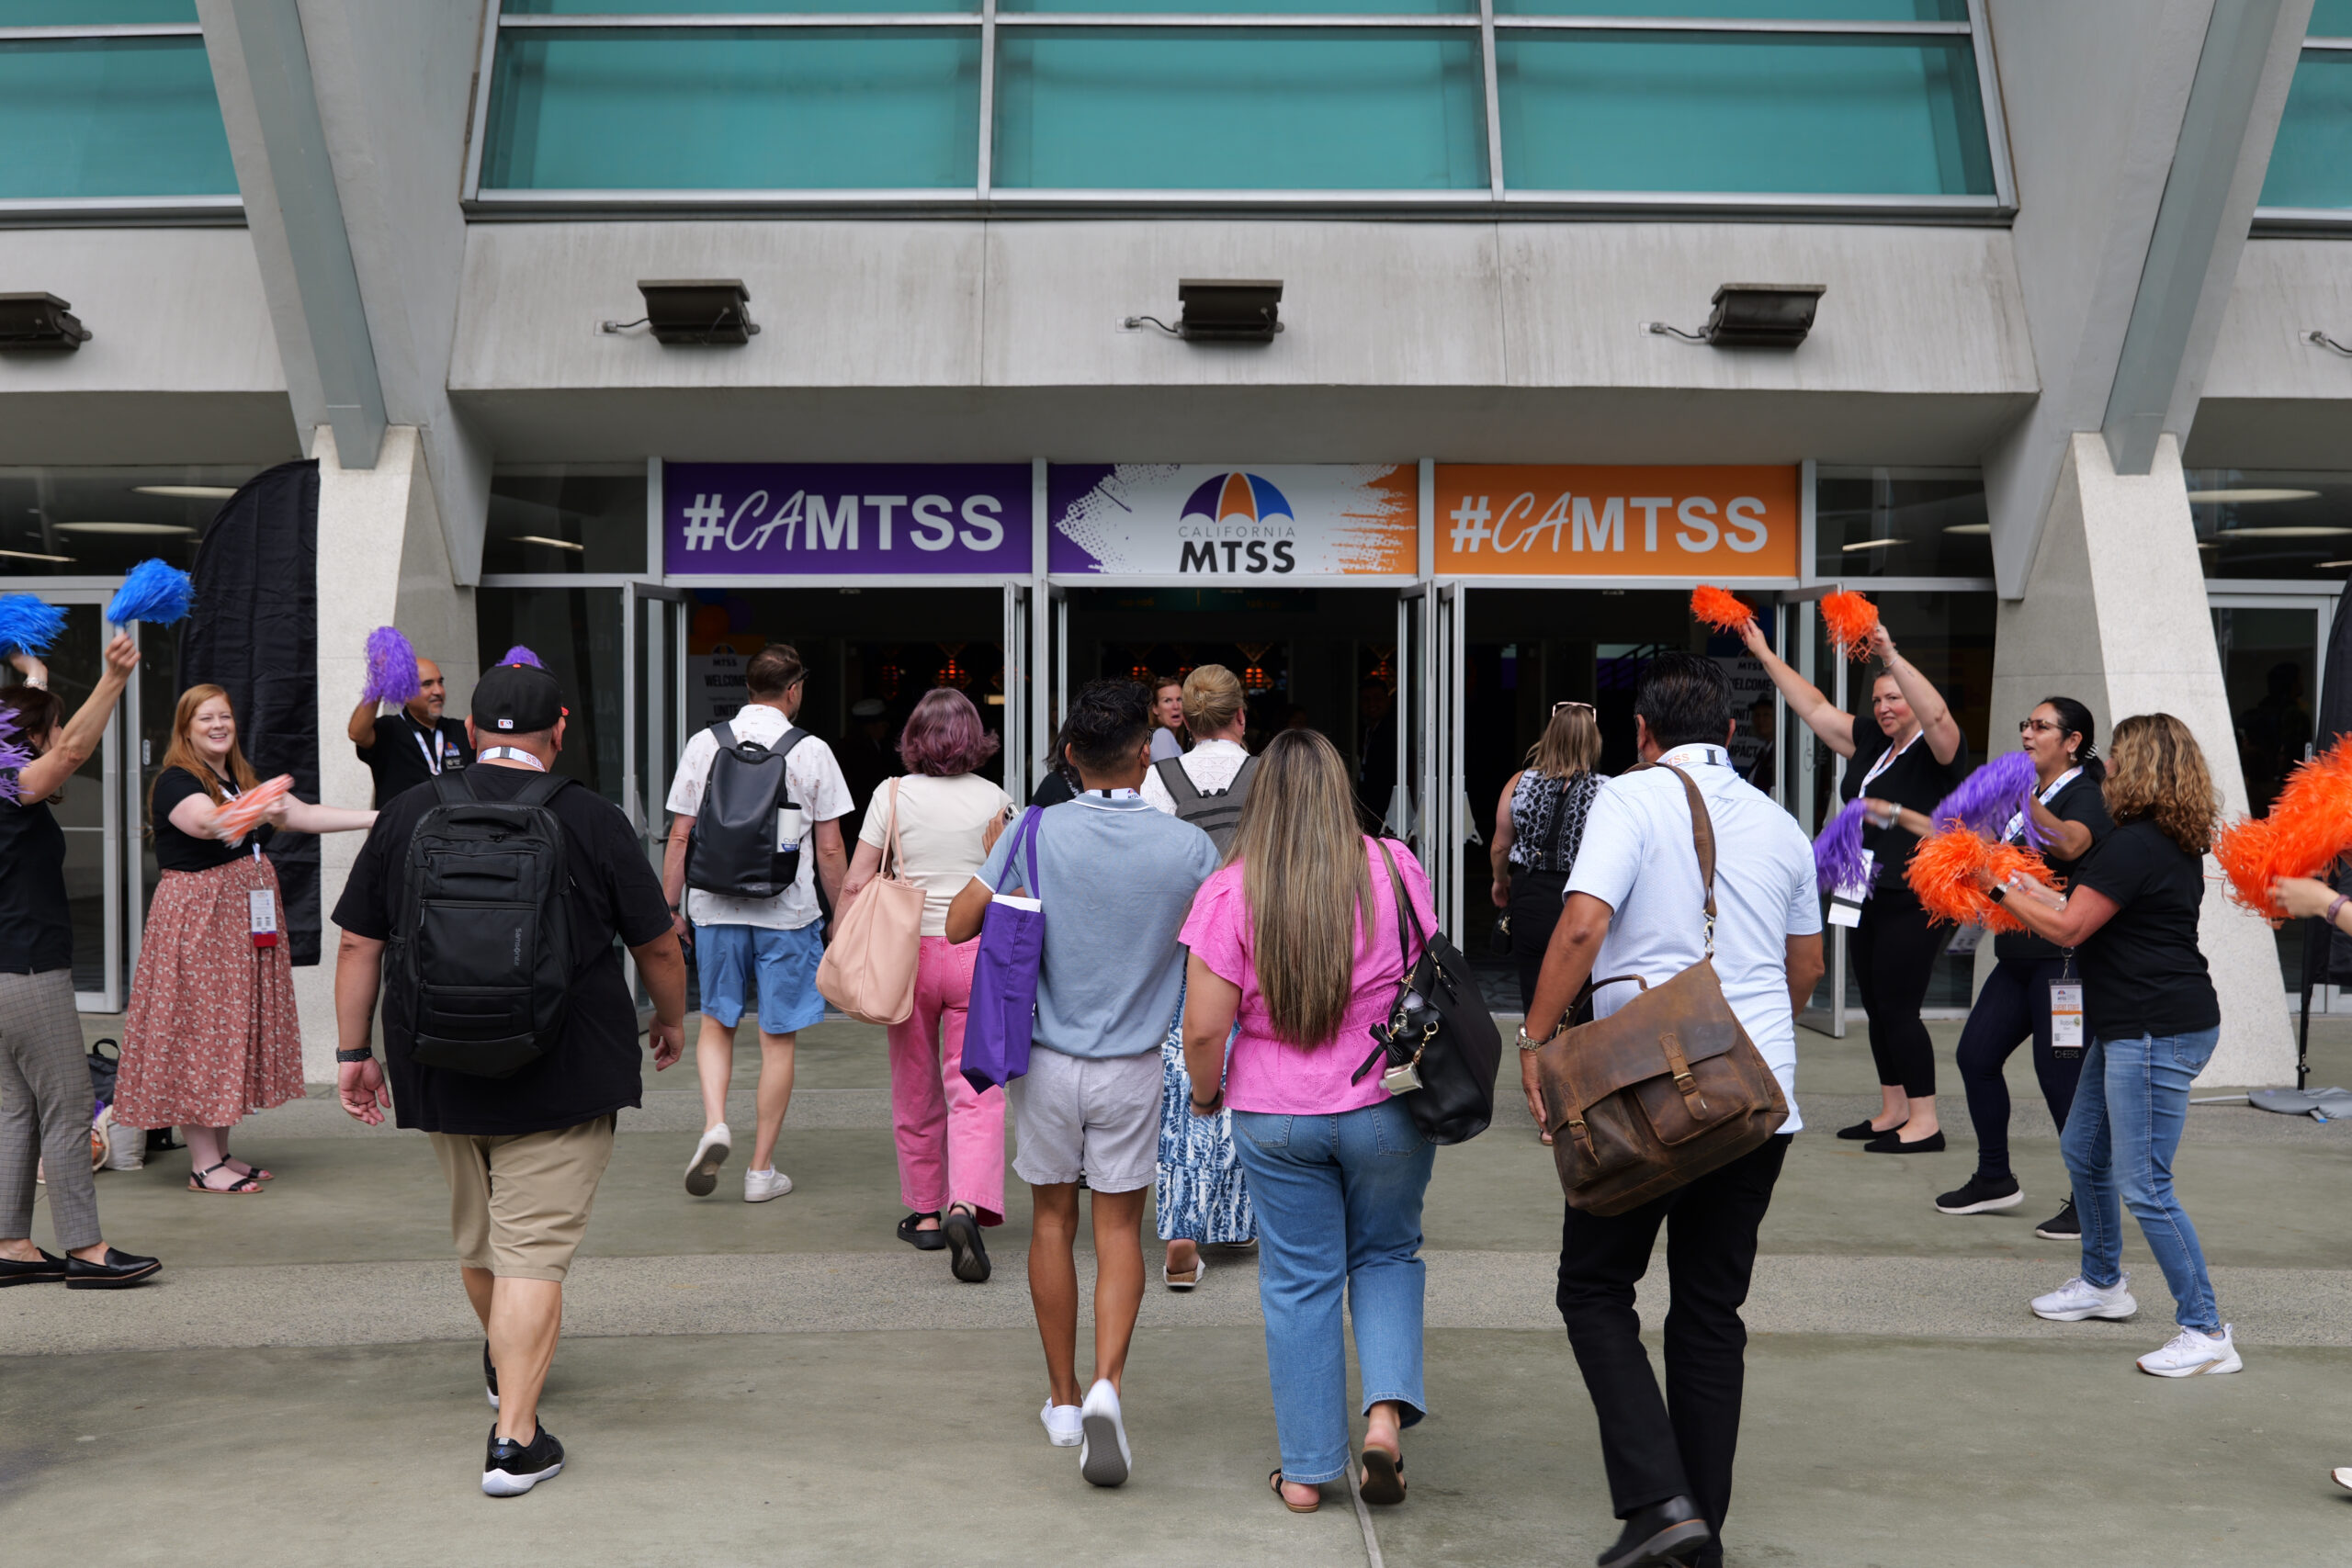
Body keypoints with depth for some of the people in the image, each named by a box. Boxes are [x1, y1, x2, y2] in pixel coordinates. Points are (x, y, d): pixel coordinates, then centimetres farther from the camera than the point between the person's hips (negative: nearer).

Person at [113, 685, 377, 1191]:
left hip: (248, 918, 8)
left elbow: (304, 815, 11)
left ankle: (222, 1150, 18)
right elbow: (207, 821, -31)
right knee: (200, 1027, -6)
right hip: (196, 918, -8)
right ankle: (203, 1165, -2)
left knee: (239, 1027, 10)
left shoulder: (245, 781, 14)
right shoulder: (175, 783, -10)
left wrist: (381, 817, 4)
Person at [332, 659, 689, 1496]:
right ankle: (515, 1439, -6)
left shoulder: (407, 815, 1)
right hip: (561, 1079, -4)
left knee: (477, 1234, 23)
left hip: (439, 1072, 4)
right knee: (533, 1249, -2)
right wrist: (670, 1019, 18)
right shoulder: (593, 822, -8)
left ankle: (505, 1364, 47)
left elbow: (357, 944, 3)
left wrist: (353, 1052, 12)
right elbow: (657, 946, 0)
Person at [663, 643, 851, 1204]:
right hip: (787, 911, -2)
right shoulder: (811, 751, -4)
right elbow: (830, 849, -3)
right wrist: (841, 916, 7)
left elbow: (680, 836, 2)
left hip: (715, 907, 2)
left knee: (716, 1021, 19)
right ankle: (762, 1169, 11)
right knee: (778, 1038, 6)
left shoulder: (704, 744, 1)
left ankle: (714, 1123, -3)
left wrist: (671, 909, 11)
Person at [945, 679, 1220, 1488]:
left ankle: (1063, 1398, 24)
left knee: (1052, 1220, 15)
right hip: (1131, 1066, -1)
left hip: (1046, 1059, 1)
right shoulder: (1186, 847, -9)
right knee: (1119, 1227, 9)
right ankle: (1107, 1381, -11)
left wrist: (995, 862, 11)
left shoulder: (1037, 832, -11)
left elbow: (958, 924, -6)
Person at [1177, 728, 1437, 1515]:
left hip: (1274, 1117, -1)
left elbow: (1204, 1028, -11)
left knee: (1299, 1282, 10)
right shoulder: (1393, 867, -5)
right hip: (1387, 1107, 1)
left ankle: (1306, 1472, 17)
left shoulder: (1229, 892, -9)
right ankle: (1386, 1411, 1)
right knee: (1386, 1256, 20)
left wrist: (1206, 1094, 8)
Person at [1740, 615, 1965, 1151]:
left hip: (1912, 901, -8)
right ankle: (1893, 1112, 22)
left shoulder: (1936, 750, -7)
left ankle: (1925, 1122, -1)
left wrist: (1891, 656, -34)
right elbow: (1813, 708, 18)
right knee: (1877, 1008, 12)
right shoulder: (1870, 744, 14)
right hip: (1868, 899, 8)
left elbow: (1936, 714, -29)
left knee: (1899, 1010, -8)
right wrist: (1764, 653, 16)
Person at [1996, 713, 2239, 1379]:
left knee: (2144, 1187, -9)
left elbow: (2069, 929, -17)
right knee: (2083, 1149, 23)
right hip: (2131, 1028, 11)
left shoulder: (2135, 845, -19)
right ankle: (2103, 1283, 40)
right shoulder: (2178, 844, 13)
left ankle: (2205, 1331, -2)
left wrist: (2003, 891, -4)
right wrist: (2036, 894, 23)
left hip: (2157, 1033, -11)